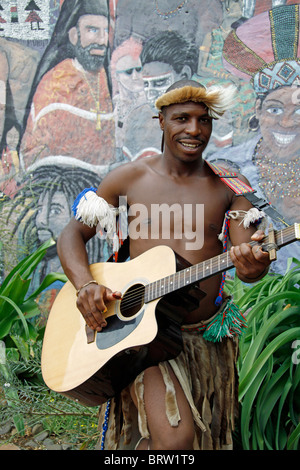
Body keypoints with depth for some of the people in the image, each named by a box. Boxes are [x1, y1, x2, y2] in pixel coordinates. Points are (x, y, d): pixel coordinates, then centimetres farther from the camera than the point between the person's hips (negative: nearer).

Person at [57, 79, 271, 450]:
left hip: (209, 336, 4)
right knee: (176, 439, -21)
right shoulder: (128, 178, 0)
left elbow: (248, 260, -6)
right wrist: (85, 285, -16)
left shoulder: (229, 187, 2)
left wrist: (253, 265, -32)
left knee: (207, 435, 17)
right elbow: (73, 233, 3)